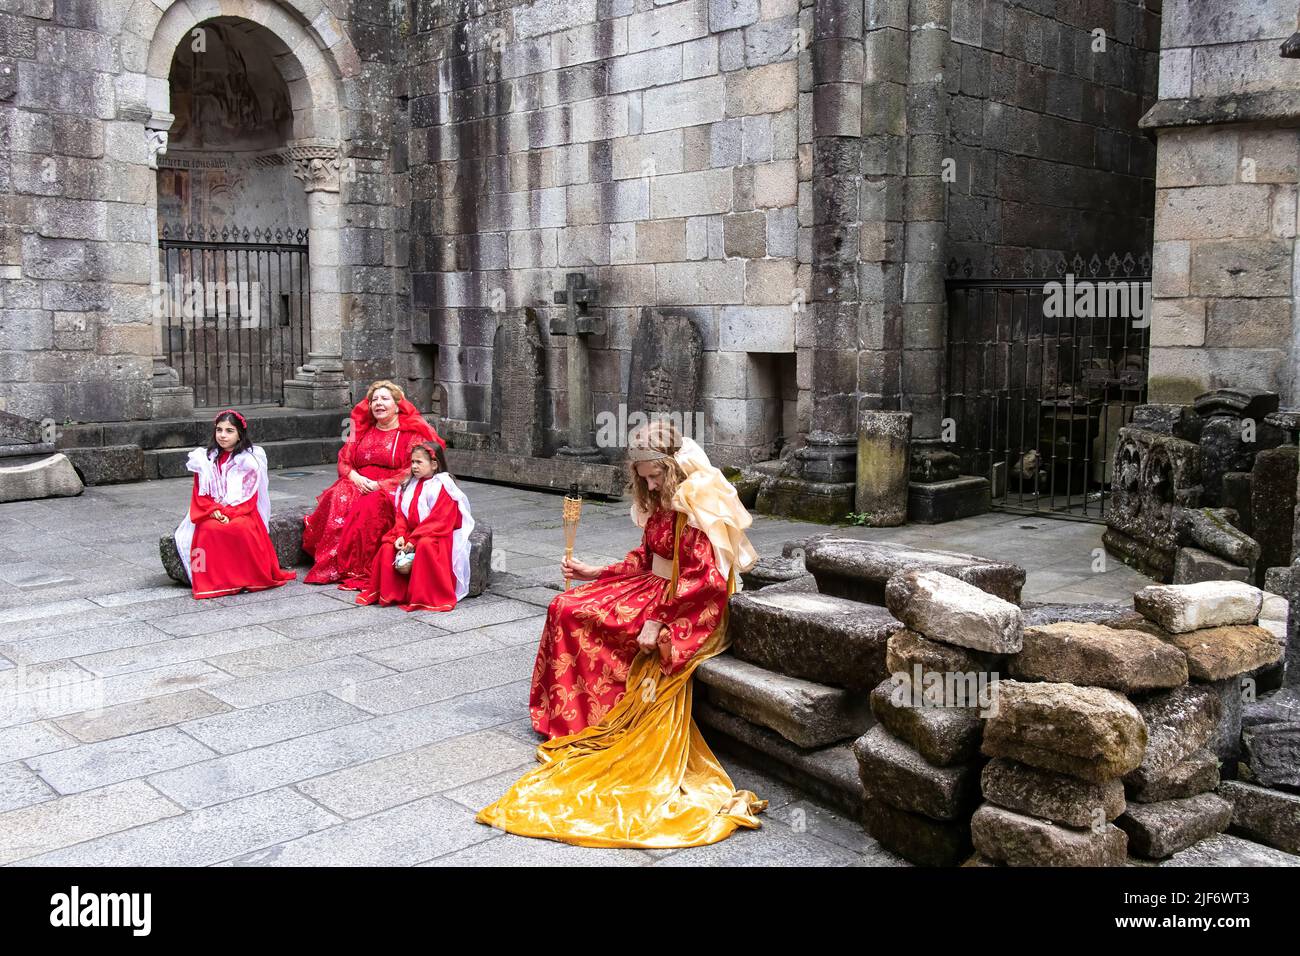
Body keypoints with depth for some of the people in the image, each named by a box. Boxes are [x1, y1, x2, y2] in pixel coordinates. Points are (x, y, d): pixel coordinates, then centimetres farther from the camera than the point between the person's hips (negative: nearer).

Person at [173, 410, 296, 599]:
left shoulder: (250, 458, 5)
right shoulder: (205, 459, 13)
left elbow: (249, 494, -3)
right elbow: (200, 493, 8)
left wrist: (230, 512, -17)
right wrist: (213, 510, -12)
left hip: (241, 513, -2)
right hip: (212, 514, 2)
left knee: (242, 528, -36)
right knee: (210, 530, -34)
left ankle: (250, 578, -22)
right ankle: (213, 581, -25)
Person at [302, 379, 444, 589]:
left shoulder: (412, 433, 2)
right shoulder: (362, 429, 19)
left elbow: (412, 471, -6)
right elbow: (344, 460, 16)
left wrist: (379, 485, -15)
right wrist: (356, 477, -7)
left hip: (392, 490, -5)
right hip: (358, 484, 5)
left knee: (369, 507, -36)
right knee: (337, 498, -27)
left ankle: (360, 572, -28)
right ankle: (332, 566, -24)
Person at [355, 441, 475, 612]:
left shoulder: (442, 487, -11)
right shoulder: (409, 485, 12)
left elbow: (439, 520, -19)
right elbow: (401, 514, 9)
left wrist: (414, 539, -22)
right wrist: (401, 535, -11)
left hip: (435, 535, -7)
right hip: (411, 533, 7)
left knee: (425, 546, -36)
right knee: (387, 547, -13)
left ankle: (427, 597, -28)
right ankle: (387, 592, -2)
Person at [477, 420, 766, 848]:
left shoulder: (698, 503, -19)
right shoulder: (664, 500, 9)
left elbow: (702, 579, -24)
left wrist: (657, 618, -25)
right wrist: (595, 574, 12)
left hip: (688, 609, -9)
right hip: (654, 589, 9)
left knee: (588, 620, -16)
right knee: (566, 608, 0)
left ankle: (595, 727, 2)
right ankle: (567, 717, 7)